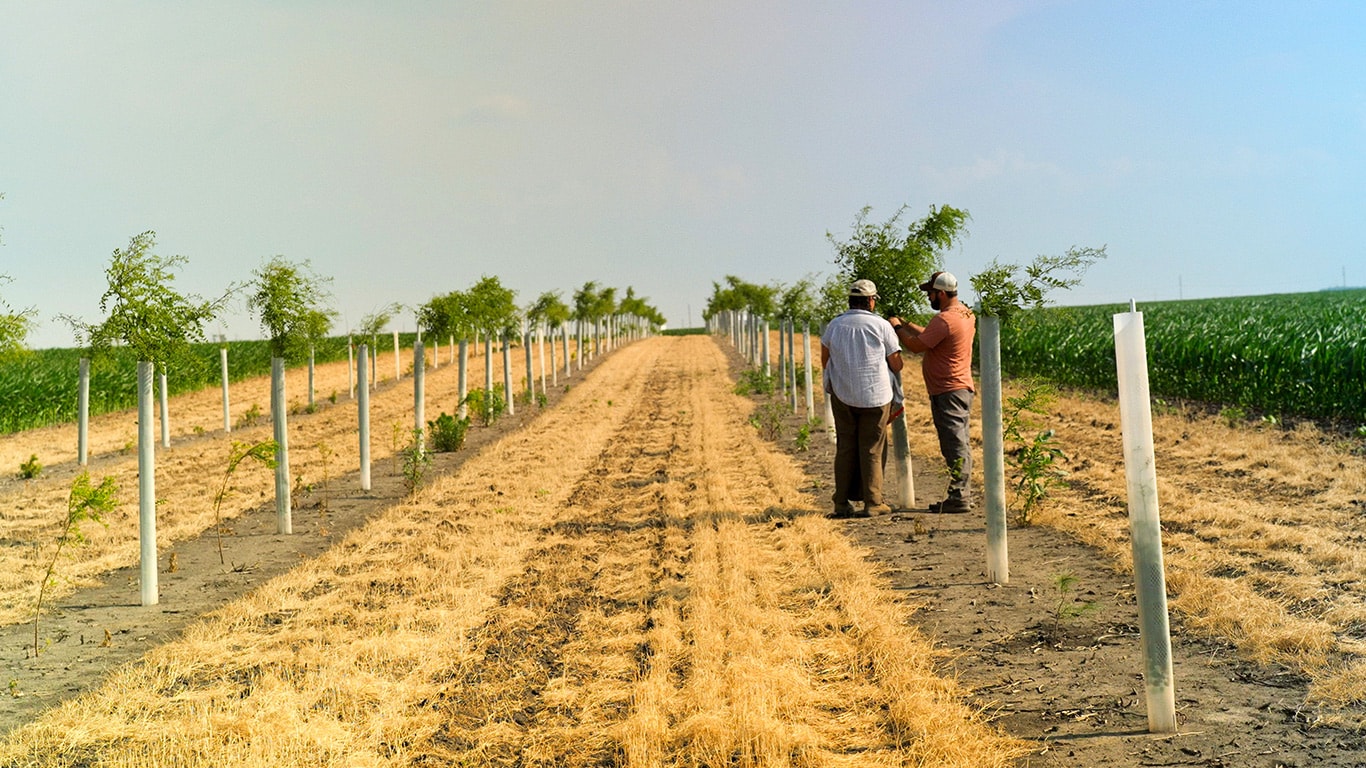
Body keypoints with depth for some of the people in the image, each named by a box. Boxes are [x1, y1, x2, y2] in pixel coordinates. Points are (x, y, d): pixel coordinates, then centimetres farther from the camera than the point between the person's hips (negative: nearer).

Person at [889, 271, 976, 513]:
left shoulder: (944, 319, -19)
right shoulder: (965, 313, 12)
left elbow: (916, 345, -16)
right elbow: (930, 336, 19)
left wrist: (898, 328, -1)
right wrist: (907, 324, 14)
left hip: (947, 393, -10)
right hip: (962, 389, 10)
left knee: (954, 446, -7)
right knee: (960, 445, 13)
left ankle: (958, 498, -5)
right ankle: (962, 494, 19)